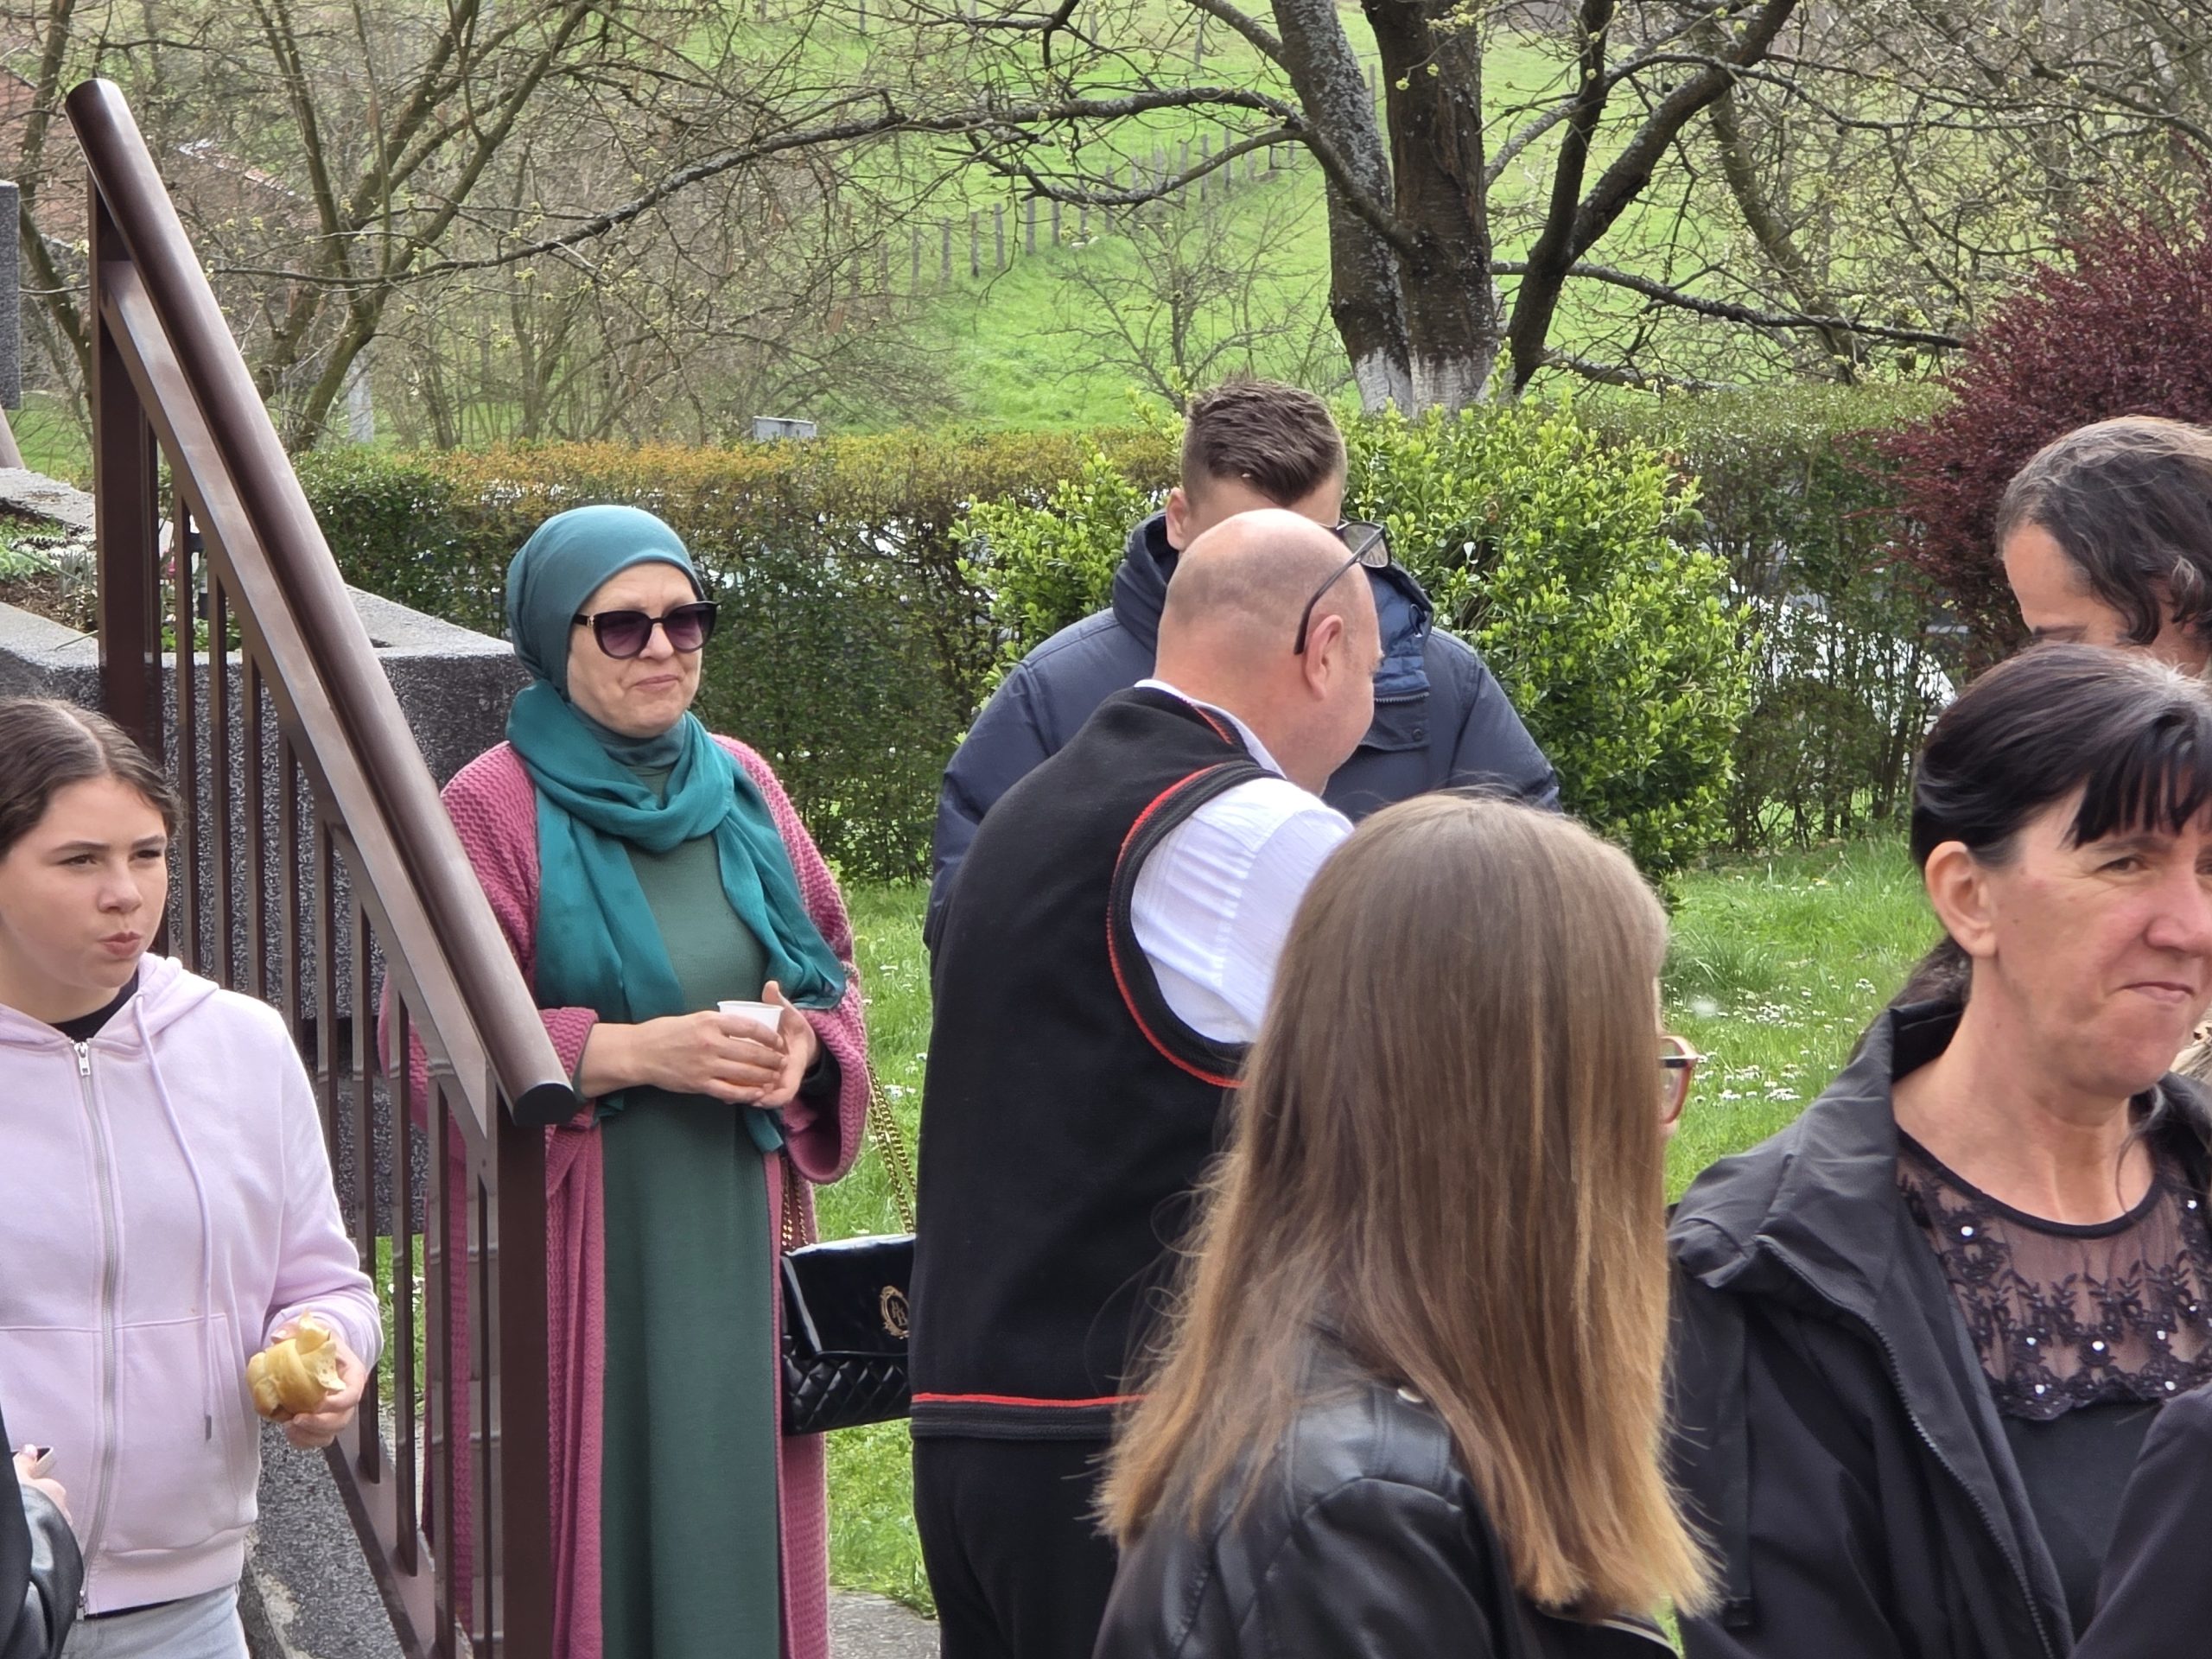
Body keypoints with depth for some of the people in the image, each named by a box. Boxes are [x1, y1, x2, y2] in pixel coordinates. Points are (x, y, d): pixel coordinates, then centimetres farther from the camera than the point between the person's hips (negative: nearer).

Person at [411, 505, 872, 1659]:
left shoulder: (740, 784, 10)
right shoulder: (494, 809, -6)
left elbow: (830, 959, 17)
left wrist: (807, 1039, -6)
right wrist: (633, 1051, -19)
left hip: (736, 1232, 5)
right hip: (579, 1234, -5)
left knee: (729, 1497, 6)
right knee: (600, 1513, -2)